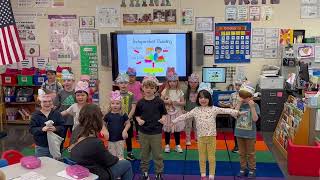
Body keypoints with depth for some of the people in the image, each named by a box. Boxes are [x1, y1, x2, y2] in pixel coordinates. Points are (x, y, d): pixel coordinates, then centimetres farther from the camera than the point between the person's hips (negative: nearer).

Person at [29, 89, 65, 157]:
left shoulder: (57, 113, 0)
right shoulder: (35, 115, -3)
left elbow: (62, 127, -3)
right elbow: (31, 129, -8)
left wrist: (55, 128, -23)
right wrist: (42, 129, -24)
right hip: (40, 147, -1)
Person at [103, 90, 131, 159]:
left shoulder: (123, 115, -5)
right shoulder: (108, 115, -2)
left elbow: (128, 123, 2)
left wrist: (125, 131, -12)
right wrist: (106, 131, -9)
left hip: (120, 139, -1)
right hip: (111, 139, 1)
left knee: (120, 155, 7)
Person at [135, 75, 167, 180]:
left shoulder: (159, 101, -6)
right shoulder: (140, 102, -2)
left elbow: (164, 113, 4)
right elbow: (137, 115, 8)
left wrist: (163, 119, -17)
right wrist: (139, 120, -13)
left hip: (156, 132, -1)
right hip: (143, 132, 2)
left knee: (158, 155, 8)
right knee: (144, 154, 14)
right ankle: (144, 172, 30)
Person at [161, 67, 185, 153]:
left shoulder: (179, 91, 1)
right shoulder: (165, 91, -1)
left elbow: (183, 103, 1)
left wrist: (177, 103, -16)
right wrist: (166, 101, -16)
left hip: (177, 113, 1)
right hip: (167, 113, 0)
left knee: (177, 129, 6)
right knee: (167, 130, 5)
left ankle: (178, 145, 18)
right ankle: (167, 145, 19)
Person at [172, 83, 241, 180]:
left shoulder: (213, 109, -4)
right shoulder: (195, 110, 1)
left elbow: (225, 110, -13)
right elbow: (184, 116, 3)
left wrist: (236, 112, -24)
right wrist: (173, 121, 1)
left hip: (211, 136, -1)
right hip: (201, 137, 2)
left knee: (211, 157, 7)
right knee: (202, 157, 12)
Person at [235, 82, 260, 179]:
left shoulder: (254, 105, -11)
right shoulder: (239, 104, -1)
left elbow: (255, 119, -19)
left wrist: (252, 107, -27)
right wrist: (239, 103, -17)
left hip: (250, 134, -4)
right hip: (239, 133, 4)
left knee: (250, 153, 10)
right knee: (242, 153, 16)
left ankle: (252, 170, 22)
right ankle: (243, 169, 28)